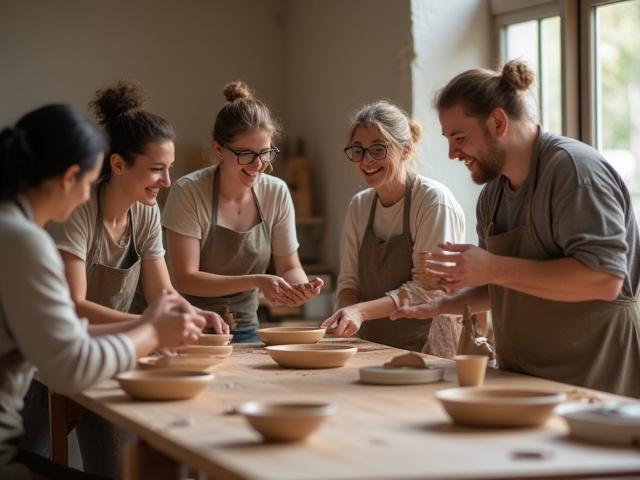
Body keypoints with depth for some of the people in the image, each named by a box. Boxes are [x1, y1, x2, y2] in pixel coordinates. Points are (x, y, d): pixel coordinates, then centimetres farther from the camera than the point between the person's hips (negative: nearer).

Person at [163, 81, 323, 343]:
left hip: (246, 329, 3)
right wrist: (257, 281, -24)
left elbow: (290, 267, 10)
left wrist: (301, 285, -15)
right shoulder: (188, 192, -11)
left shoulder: (276, 194, 1)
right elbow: (185, 280, -15)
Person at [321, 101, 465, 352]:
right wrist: (347, 311, -10)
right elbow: (349, 279, 12)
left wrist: (362, 311, -21)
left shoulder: (434, 200, -8)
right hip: (374, 348, 6)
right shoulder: (359, 206, 11)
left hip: (428, 346, -6)